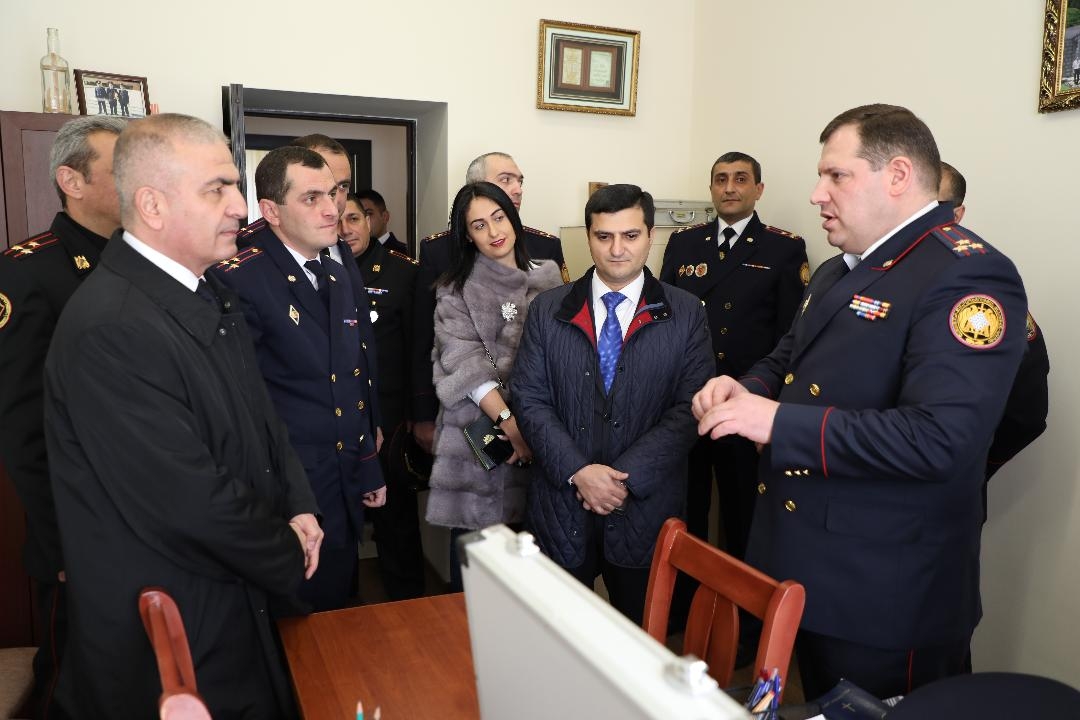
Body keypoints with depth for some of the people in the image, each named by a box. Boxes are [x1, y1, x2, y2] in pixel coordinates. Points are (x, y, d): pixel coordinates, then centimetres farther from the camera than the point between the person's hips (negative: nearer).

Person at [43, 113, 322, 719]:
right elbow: (192, 502, -28)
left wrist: (299, 508, -2)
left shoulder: (213, 297, 3)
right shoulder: (110, 328, -27)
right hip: (170, 639, -8)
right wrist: (290, 559, -12)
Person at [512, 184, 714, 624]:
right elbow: (529, 398, -2)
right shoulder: (548, 310, 3)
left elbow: (690, 408, -6)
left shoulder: (686, 315, 0)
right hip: (561, 509, 1)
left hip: (645, 510, 0)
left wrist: (626, 476, -15)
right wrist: (578, 471, -14)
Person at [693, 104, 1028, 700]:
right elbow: (787, 362, 20)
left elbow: (937, 438, -30)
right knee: (818, 705, 24)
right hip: (802, 566, 9)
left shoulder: (968, 276, -19)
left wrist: (779, 422, -27)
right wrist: (747, 391, -4)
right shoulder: (837, 272, 12)